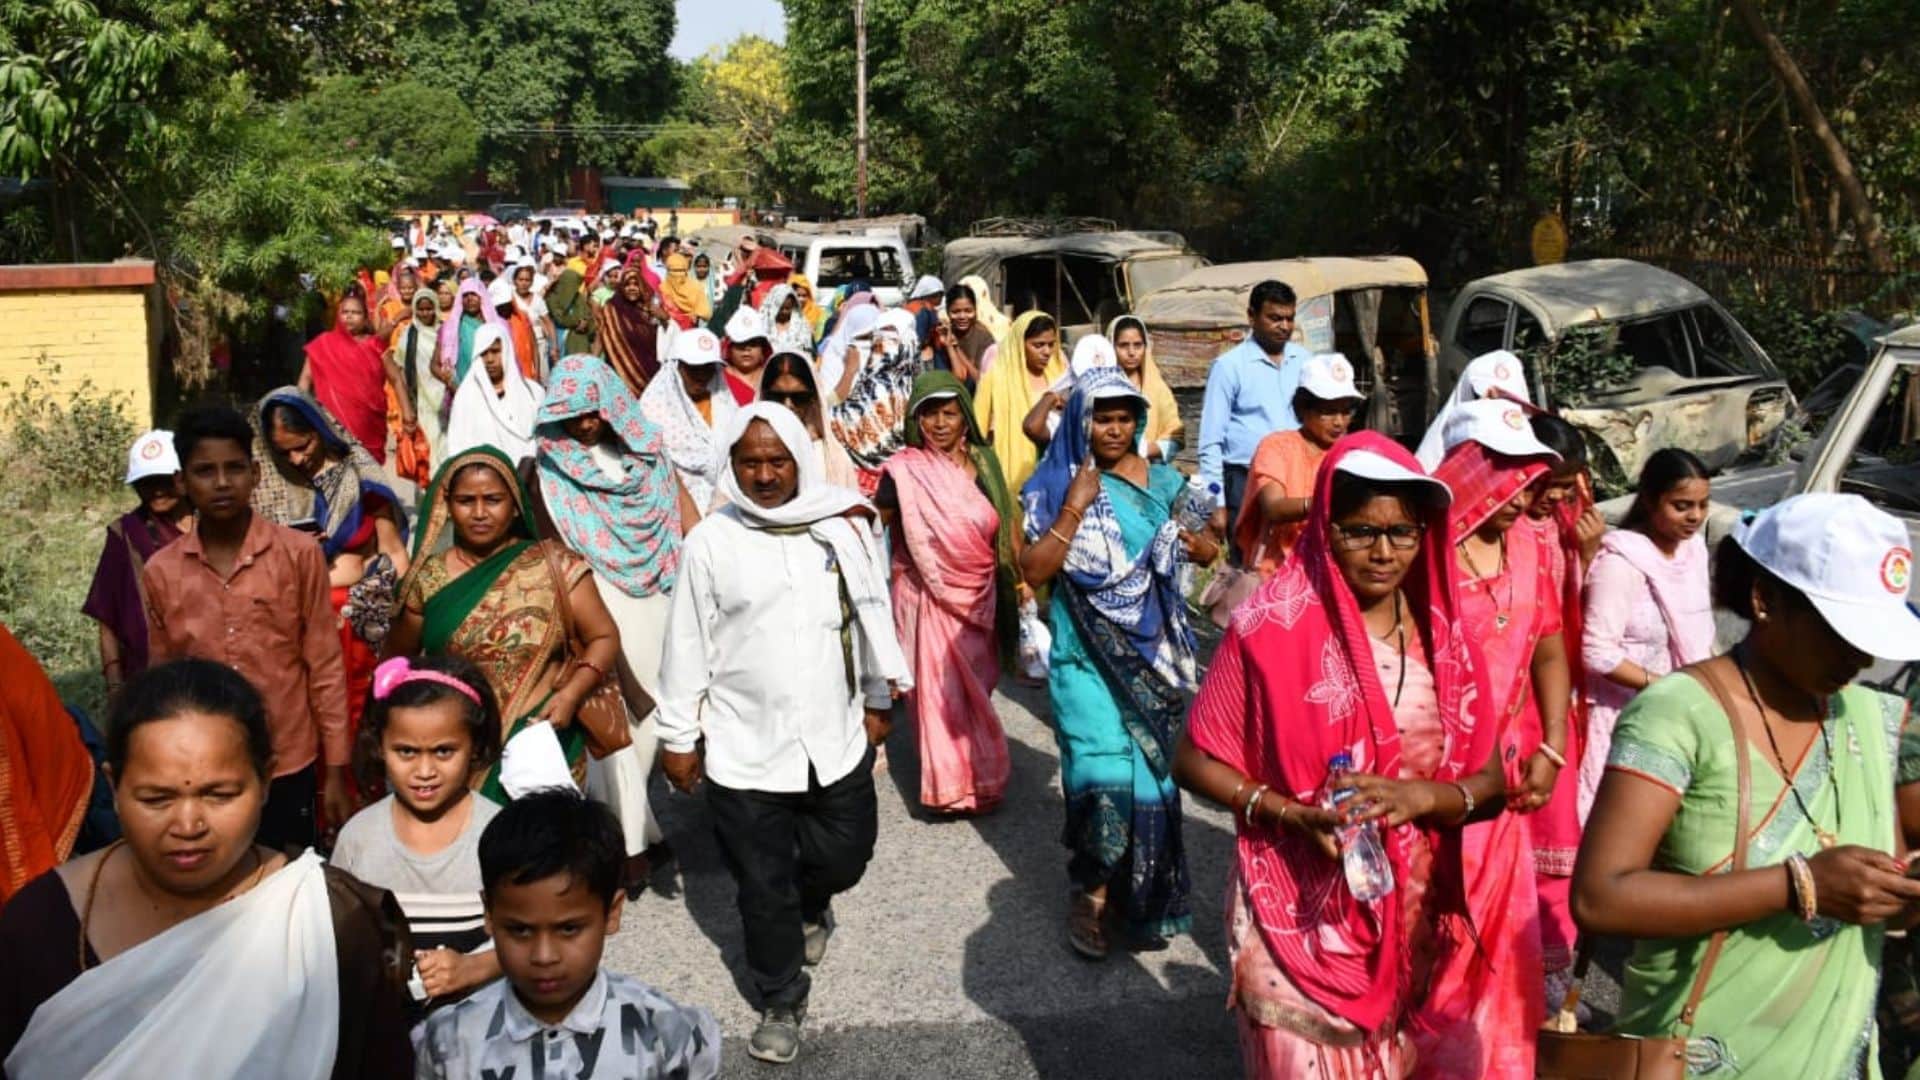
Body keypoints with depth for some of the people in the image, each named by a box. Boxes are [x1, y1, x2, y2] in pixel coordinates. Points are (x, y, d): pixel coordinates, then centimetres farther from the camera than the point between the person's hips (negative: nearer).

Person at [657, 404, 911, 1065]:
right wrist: (678, 736, 2)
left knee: (844, 858, 14)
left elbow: (872, 615, 9)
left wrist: (877, 701, 15)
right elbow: (687, 645, -2)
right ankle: (781, 1001, 30)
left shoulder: (843, 525, -2)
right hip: (743, 750, -2)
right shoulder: (710, 541, -7)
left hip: (836, 740, 2)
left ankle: (812, 905, 50)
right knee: (763, 887, 9)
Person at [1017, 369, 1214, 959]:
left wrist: (1197, 545, -8)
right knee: (1104, 773, -12)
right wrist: (1074, 508, -18)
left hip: (1154, 654, 3)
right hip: (1087, 657, -3)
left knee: (1151, 770, 7)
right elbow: (1034, 570, -11)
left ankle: (1143, 892, 27)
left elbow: (1208, 550, 14)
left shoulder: (1164, 482, 6)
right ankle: (1091, 893, 11)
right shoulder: (1058, 486, -3)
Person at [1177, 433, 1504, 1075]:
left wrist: (1419, 796, -17)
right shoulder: (1271, 626, -13)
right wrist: (1295, 815, -21)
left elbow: (1488, 779, 3)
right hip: (1297, 919, -4)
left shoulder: (1440, 632, 0)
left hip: (1409, 917, 5)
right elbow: (1195, 761, -8)